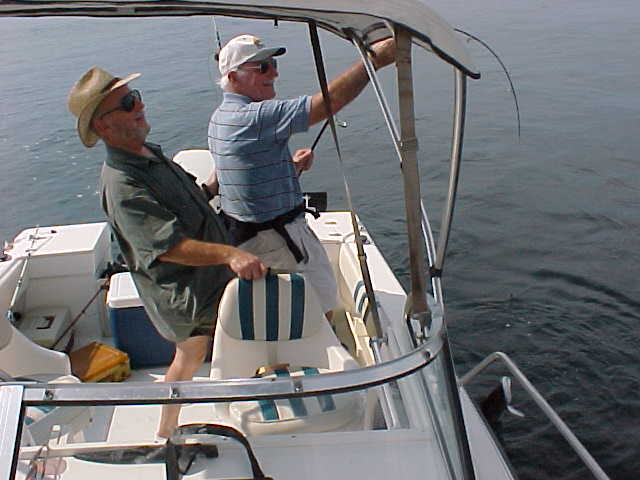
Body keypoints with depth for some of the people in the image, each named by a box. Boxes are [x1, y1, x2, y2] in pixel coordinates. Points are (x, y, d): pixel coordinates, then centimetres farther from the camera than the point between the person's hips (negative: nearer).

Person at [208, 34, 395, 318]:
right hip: (277, 238, -10)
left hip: (238, 231, 10)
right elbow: (328, 101, -34)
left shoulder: (220, 117, 7)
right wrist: (374, 60, -31)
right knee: (322, 309, 9)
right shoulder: (254, 117, -27)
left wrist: (290, 166, 2)